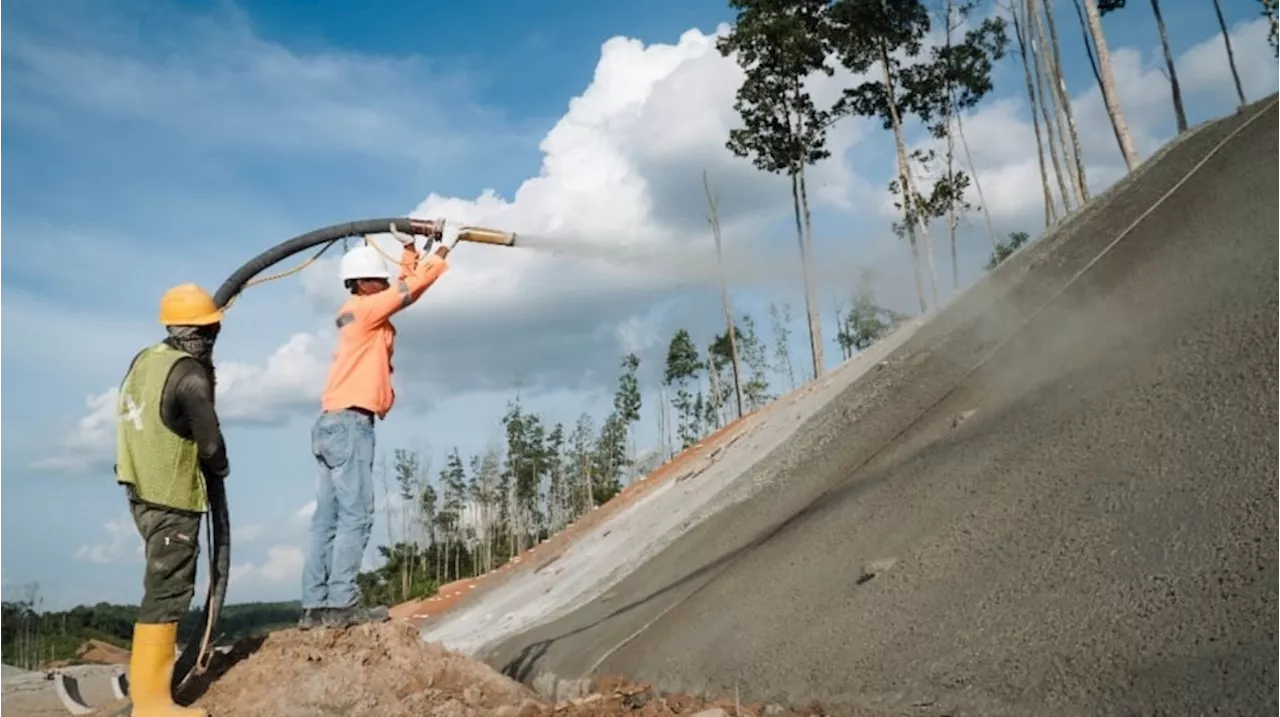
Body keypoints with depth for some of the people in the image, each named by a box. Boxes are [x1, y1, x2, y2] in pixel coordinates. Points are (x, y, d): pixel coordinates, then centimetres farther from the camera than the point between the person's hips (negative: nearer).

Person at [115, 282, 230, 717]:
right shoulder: (189, 375, -18)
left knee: (164, 581, 24)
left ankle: (146, 676, 37)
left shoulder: (145, 360, 7)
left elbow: (144, 423, 14)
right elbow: (210, 443, -16)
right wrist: (220, 469, 4)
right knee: (169, 589, -3)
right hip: (171, 495, -9)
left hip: (142, 488, 9)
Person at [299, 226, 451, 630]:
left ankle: (316, 605, 5)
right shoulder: (363, 308, -5)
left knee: (328, 518, 5)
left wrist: (410, 249, 24)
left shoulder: (366, 314, 21)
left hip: (334, 424, 10)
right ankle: (341, 603, -12)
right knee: (356, 515, -11)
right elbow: (412, 287, -4)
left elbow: (405, 288, 28)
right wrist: (443, 253, 9)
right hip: (349, 423, -10)